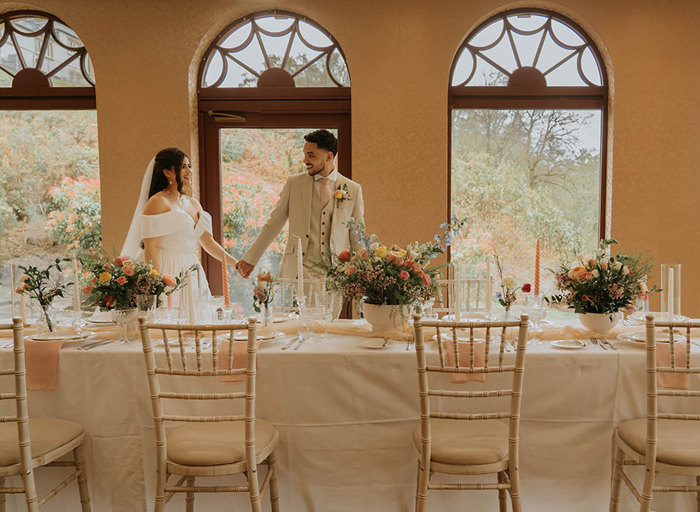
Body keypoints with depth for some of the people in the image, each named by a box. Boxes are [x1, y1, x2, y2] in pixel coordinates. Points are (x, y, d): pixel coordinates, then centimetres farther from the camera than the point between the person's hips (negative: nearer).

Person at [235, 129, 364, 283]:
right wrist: (250, 259, 9)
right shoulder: (293, 183, 7)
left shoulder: (353, 190, 5)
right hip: (298, 270, 0)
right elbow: (273, 223, 10)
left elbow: (357, 237, 10)